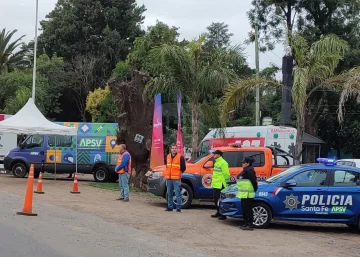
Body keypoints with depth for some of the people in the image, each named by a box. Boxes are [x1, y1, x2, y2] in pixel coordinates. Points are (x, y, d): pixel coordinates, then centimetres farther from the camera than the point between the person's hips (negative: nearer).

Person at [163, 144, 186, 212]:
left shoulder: (180, 157, -5)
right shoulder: (168, 156, 13)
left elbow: (183, 168, -2)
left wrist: (179, 173, 3)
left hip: (176, 179, -6)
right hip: (169, 178, 6)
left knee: (178, 194, -7)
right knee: (169, 194, 11)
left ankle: (178, 208, -3)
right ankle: (170, 207, 18)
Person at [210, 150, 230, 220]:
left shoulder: (223, 163, -14)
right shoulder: (216, 162, 17)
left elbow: (226, 174, -17)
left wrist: (226, 183, -16)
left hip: (220, 185, -10)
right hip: (215, 185, 10)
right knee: (216, 200, 16)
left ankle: (223, 215, -4)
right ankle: (218, 213, 26)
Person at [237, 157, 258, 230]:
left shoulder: (249, 171, -15)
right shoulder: (245, 170, 17)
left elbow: (254, 181, -20)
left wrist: (254, 190, -13)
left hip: (248, 194, -11)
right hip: (244, 194, 11)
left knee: (248, 209, -8)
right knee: (244, 209, 15)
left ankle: (250, 225, -5)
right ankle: (246, 224, 22)